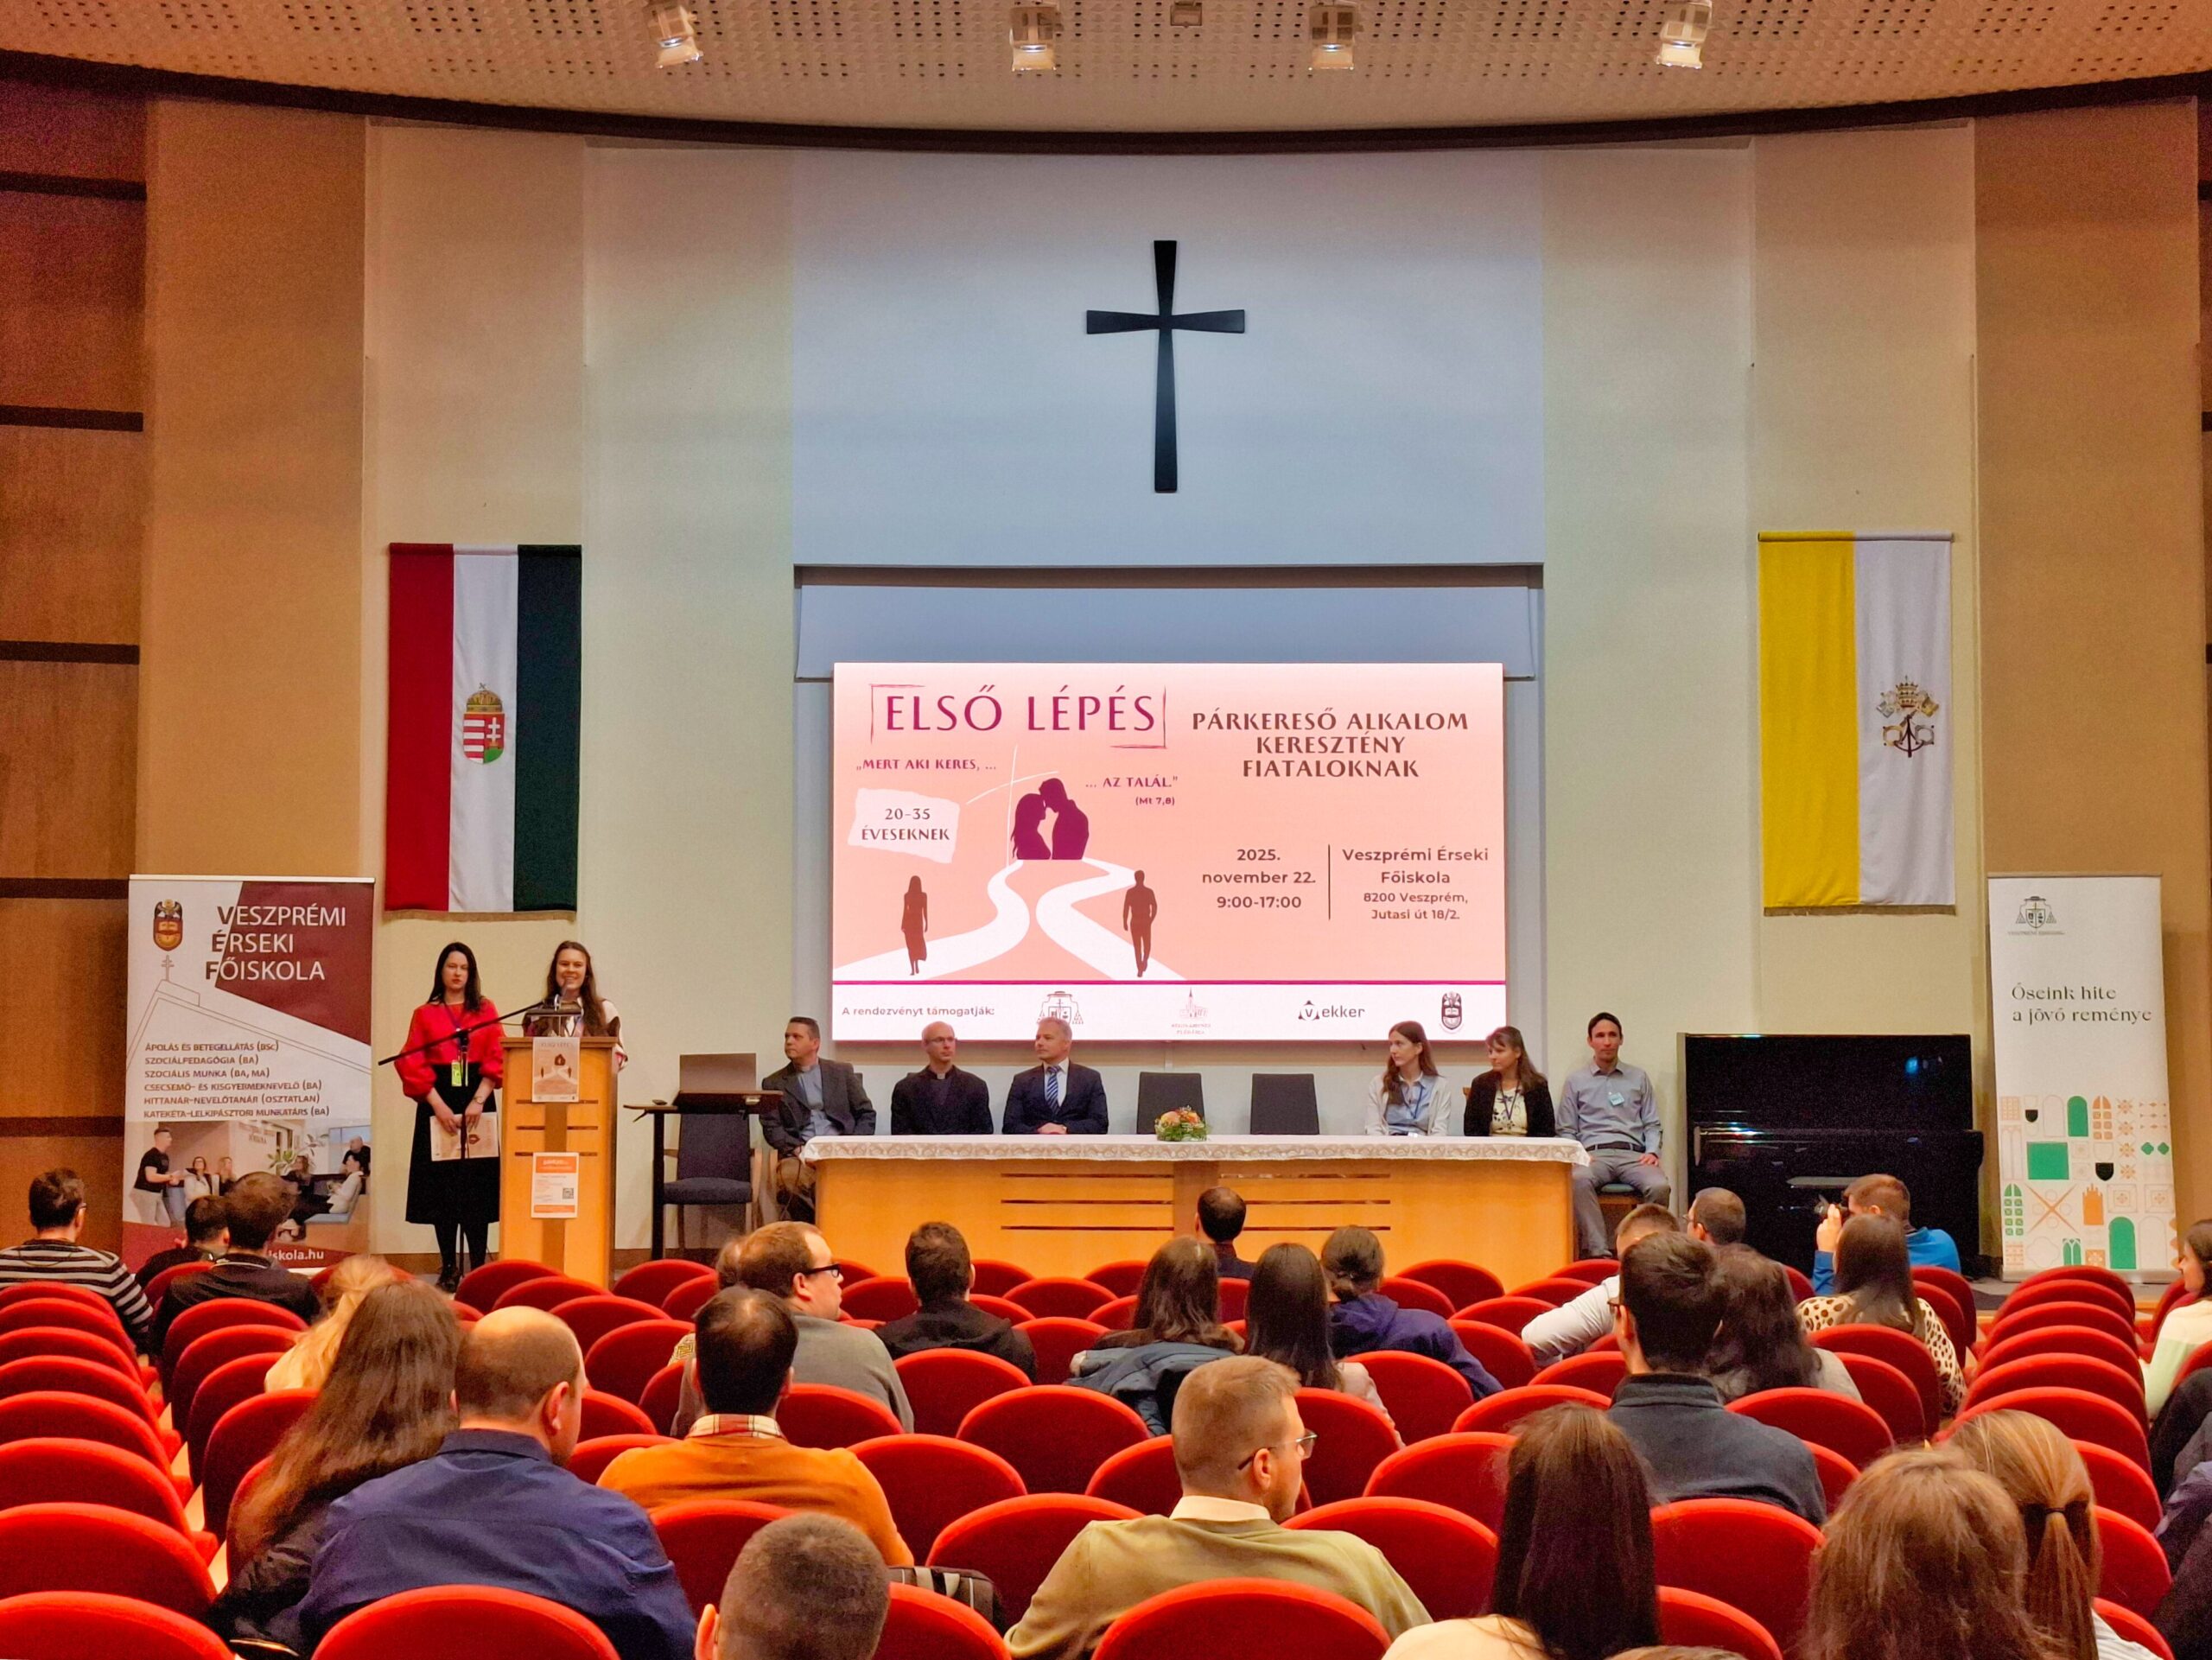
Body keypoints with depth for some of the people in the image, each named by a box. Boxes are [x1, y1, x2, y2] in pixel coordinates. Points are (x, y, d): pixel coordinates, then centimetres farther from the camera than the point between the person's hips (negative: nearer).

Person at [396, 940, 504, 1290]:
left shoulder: (486, 1011, 10)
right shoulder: (425, 1015, 8)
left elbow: (496, 1060, 2)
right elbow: (413, 1066, 1)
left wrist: (478, 1101, -11)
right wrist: (440, 1106, -11)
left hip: (478, 1102, 0)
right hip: (437, 1105, 0)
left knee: (477, 1187, -4)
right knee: (441, 1187, -1)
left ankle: (477, 1267, -3)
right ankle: (449, 1268, 4)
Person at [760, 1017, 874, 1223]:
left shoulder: (842, 1072, 17)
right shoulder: (773, 1083, 16)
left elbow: (866, 1114, 14)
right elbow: (771, 1127, 7)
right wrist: (796, 1148, -11)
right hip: (801, 1154, 0)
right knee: (789, 1179, -36)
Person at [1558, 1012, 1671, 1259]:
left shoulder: (1638, 1078, 23)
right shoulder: (1576, 1082, 19)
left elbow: (1652, 1124, 20)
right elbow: (1566, 1130, 15)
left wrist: (1652, 1151, -1)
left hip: (1633, 1155, 1)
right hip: (1594, 1154, -1)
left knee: (1660, 1186, -34)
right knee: (1579, 1180, -39)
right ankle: (1598, 1252, -44)